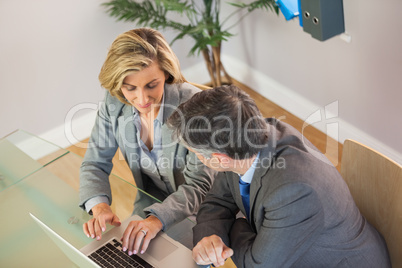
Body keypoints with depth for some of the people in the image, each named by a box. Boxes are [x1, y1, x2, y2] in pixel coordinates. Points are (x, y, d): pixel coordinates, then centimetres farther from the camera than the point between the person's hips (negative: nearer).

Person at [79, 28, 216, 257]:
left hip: (197, 210, -4)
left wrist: (157, 218, -43)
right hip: (149, 204, 4)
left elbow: (199, 184, -26)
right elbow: (95, 163, -5)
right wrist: (99, 206, -27)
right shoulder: (114, 103, -12)